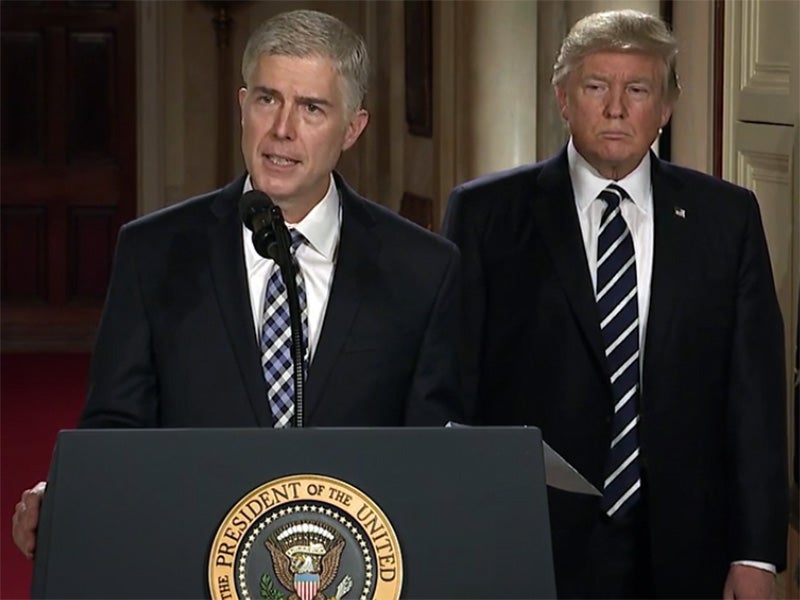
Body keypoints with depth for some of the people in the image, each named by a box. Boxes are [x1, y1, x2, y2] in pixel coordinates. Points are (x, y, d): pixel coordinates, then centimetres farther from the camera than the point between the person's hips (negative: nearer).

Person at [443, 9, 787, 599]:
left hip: (680, 552, 1)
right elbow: (450, 388, -1)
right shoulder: (486, 213, 1)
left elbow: (755, 391, 3)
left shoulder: (726, 217, 5)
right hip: (529, 546, -1)